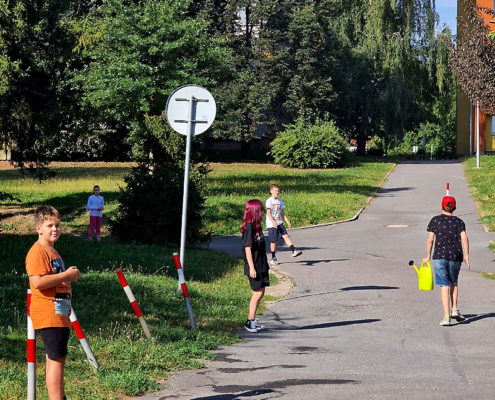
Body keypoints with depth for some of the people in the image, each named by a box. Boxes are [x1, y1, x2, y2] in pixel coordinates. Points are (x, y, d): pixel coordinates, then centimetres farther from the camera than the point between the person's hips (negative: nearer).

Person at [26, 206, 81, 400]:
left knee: (56, 358, 13)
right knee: (56, 359, -12)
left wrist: (69, 276, 16)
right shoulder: (37, 252, -13)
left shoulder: (52, 251, 19)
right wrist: (66, 275, -19)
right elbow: (37, 281, -25)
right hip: (48, 316, -10)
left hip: (59, 315, 10)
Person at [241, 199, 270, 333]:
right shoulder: (249, 227, -14)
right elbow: (247, 248, -17)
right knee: (258, 293, -8)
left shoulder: (256, 226, 13)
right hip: (254, 267, -9)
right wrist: (251, 268, -20)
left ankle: (252, 321, 15)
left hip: (261, 266, 9)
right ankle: (250, 322, -3)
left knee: (260, 292, 10)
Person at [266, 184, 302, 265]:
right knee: (274, 241, -1)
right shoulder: (269, 201, -8)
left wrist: (287, 221, 12)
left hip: (279, 223, 5)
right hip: (271, 225, -5)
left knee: (285, 236, -11)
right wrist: (273, 222, -28)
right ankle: (273, 258, 9)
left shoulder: (279, 200, 13)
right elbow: (268, 213, -16)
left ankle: (294, 251, -22)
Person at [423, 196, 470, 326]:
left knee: (444, 285, -3)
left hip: (440, 256, -2)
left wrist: (428, 256, 11)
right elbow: (464, 238, -4)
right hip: (456, 256, 2)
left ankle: (446, 316, -10)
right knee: (453, 282, 22)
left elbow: (430, 239, 2)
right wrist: (466, 256, -3)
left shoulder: (435, 220, 5)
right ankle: (454, 310, 12)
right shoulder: (458, 221, 8)